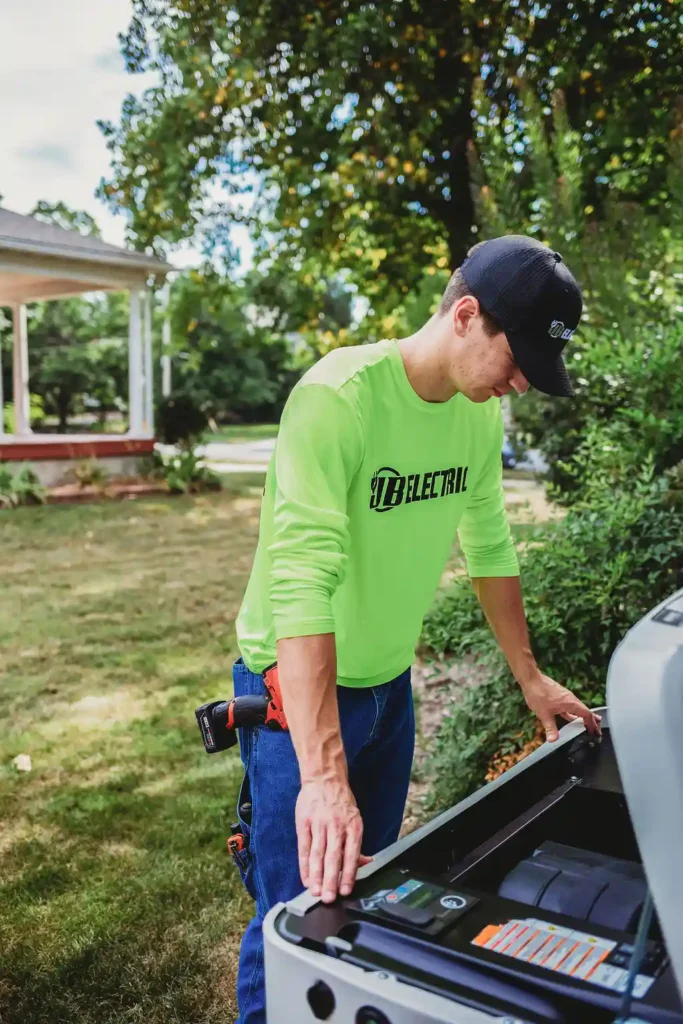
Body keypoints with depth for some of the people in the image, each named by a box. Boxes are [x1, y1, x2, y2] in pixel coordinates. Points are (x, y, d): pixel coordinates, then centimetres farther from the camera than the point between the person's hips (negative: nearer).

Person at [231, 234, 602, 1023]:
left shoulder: (480, 411, -3)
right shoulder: (339, 397, -26)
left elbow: (490, 548, 8)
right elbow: (303, 582, -34)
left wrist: (530, 677, 12)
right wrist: (323, 775, -38)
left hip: (390, 685, 7)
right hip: (300, 690, -6)